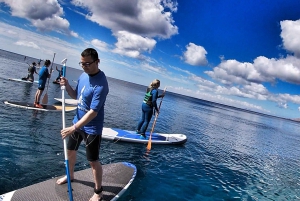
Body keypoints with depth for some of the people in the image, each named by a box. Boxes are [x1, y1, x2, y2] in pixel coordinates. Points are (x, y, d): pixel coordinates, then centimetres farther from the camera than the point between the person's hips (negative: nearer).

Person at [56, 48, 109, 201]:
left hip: (92, 128, -8)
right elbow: (76, 96, 11)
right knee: (70, 150, 24)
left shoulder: (101, 84, -27)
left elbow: (93, 112, -29)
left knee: (93, 161, 4)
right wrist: (67, 86, -10)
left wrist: (73, 128, -29)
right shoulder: (83, 75, -2)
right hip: (77, 121, 8)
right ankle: (70, 176, 51)